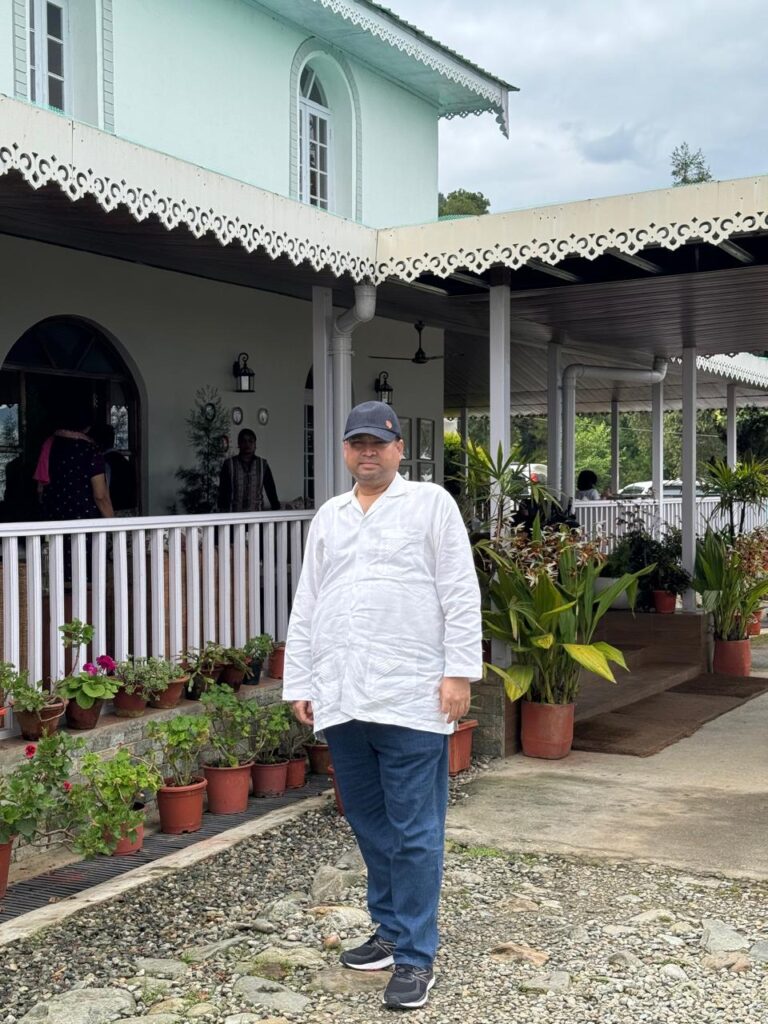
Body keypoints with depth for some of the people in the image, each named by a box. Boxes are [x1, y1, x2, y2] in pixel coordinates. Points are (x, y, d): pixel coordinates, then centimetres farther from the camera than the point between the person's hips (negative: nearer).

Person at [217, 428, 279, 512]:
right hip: (234, 514, -1)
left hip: (257, 513, 1)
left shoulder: (263, 464, 6)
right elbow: (223, 491, 1)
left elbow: (271, 489, 7)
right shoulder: (229, 464, 1)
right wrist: (223, 512, -4)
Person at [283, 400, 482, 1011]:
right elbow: (306, 609, 17)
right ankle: (391, 931, 30)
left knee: (414, 834, -1)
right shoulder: (328, 518, 17)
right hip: (341, 701, 5)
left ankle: (416, 958, 9)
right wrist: (299, 684, 12)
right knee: (371, 828, 15)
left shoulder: (431, 503, 2)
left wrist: (459, 671, -10)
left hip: (410, 699, -5)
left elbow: (460, 595, -4)